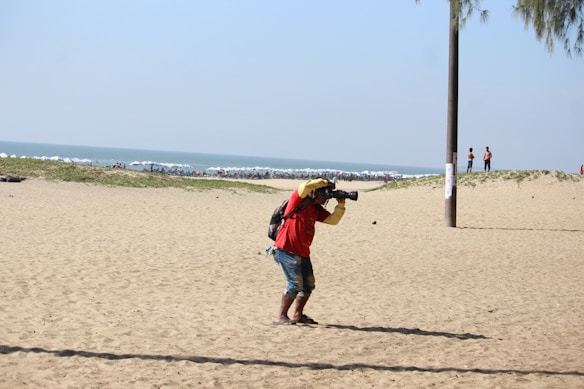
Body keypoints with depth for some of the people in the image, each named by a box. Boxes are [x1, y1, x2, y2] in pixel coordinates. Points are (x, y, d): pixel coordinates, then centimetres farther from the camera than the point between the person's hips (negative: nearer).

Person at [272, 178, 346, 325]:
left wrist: (341, 205, 1)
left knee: (308, 284, 13)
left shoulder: (316, 209, 16)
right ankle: (281, 317, -6)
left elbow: (333, 220, 14)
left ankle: (297, 315, 27)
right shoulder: (298, 200, -8)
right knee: (295, 284, -14)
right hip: (287, 250, -9)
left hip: (303, 252, 9)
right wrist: (325, 182, -15)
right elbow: (305, 186, -27)